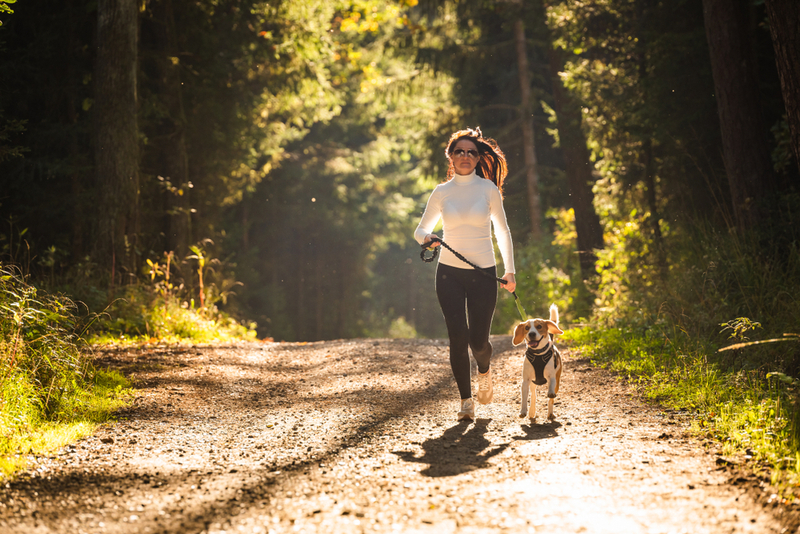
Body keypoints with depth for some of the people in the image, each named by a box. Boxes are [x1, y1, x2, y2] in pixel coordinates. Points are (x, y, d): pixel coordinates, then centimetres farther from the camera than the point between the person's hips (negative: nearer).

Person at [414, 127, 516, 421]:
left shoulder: (488, 189, 0)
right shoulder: (441, 192, 2)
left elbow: (502, 231, 9)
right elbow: (420, 230, 11)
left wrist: (510, 270, 5)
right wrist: (427, 238, -13)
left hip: (483, 273, 0)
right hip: (449, 273, 1)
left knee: (478, 340, -3)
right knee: (458, 337, -9)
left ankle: (485, 370, 33)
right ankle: (466, 399, 7)